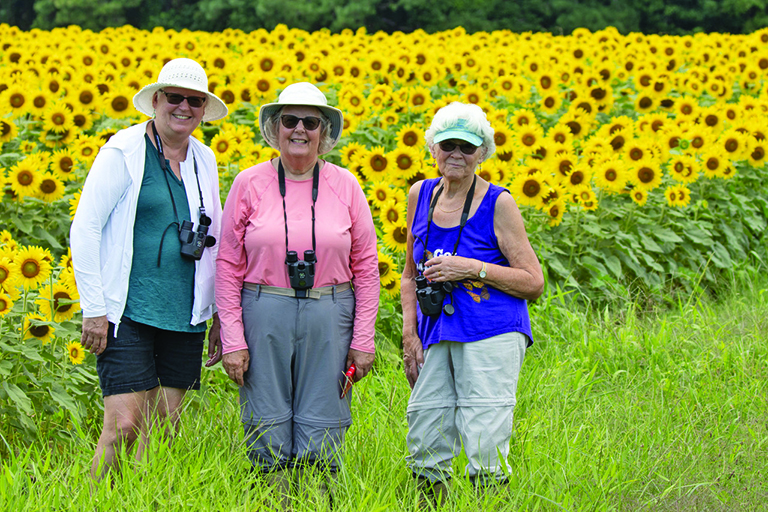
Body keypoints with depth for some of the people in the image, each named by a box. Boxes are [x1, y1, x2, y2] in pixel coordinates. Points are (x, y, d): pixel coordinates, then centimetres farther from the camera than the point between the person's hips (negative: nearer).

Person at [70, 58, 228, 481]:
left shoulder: (204, 160, 11)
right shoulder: (123, 153, -7)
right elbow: (83, 229, -8)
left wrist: (220, 312, 16)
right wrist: (93, 309, -11)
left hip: (184, 317, 6)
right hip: (128, 314, -6)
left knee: (165, 428, 5)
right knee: (124, 426, -13)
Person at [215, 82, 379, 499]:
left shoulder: (345, 186, 4)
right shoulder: (249, 184, 1)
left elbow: (366, 266, 7)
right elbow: (228, 265, 2)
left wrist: (363, 339, 2)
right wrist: (232, 340, -4)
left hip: (328, 319, 1)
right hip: (264, 315, 0)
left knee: (321, 432, 1)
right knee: (267, 429, 1)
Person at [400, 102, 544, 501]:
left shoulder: (498, 204, -4)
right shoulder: (420, 196, 10)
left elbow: (534, 283, -3)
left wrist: (471, 268, -13)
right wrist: (409, 333, 9)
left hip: (492, 337, -5)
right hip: (437, 340, 5)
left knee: (485, 455, -12)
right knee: (424, 456, 5)